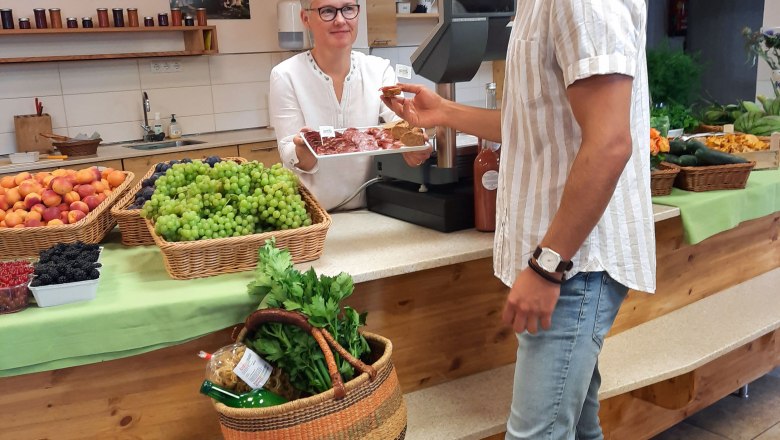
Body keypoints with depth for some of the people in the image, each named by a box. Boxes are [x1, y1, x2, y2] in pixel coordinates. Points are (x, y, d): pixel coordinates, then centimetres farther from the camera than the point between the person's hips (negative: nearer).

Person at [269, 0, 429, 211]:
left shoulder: (380, 69, 2)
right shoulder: (285, 76, -5)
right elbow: (290, 158, -8)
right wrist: (304, 149, -31)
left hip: (370, 210, 2)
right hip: (313, 214, -2)